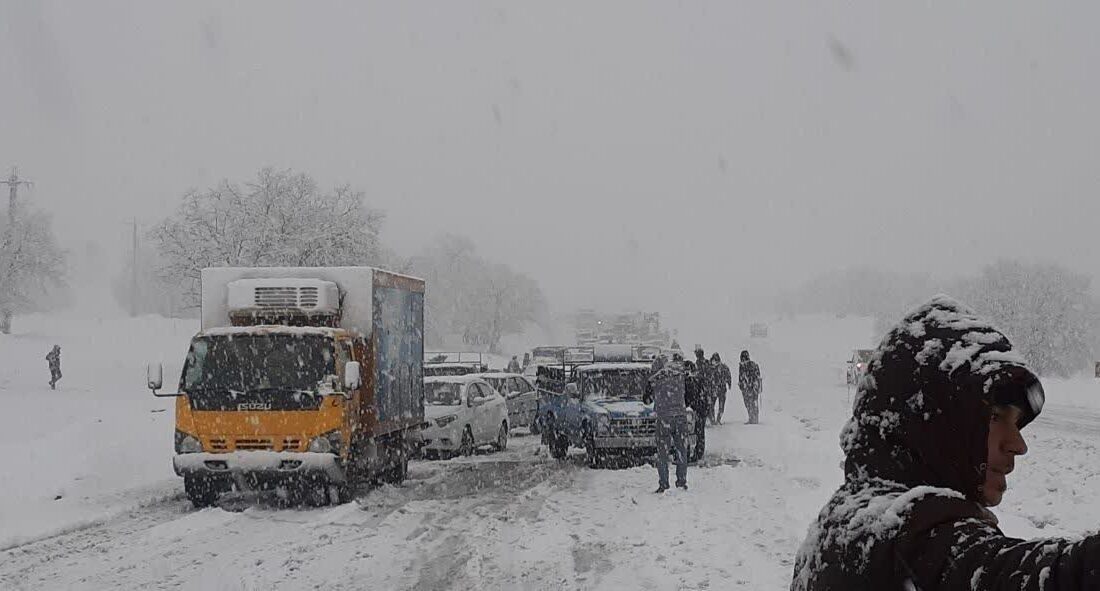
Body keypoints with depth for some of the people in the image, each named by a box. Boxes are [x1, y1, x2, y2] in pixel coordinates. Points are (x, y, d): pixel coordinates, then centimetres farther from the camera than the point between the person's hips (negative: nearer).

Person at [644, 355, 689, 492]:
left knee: (662, 453, 5)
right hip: (681, 416, 2)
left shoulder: (654, 380, 0)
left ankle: (663, 485, 2)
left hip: (664, 418, -2)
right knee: (681, 451, 12)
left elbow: (646, 400, 10)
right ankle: (682, 482, 15)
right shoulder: (681, 375, 4)